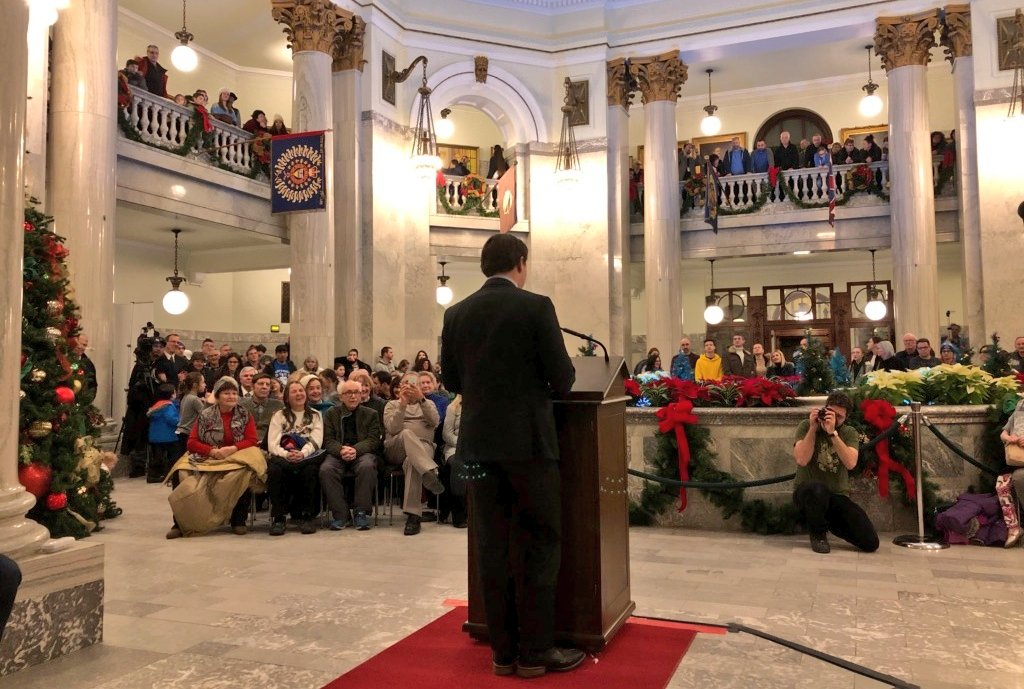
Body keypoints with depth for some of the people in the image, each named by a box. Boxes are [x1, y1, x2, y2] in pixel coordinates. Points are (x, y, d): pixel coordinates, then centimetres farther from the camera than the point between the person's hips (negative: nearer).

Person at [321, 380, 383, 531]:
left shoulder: (371, 414, 13)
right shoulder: (331, 414, 15)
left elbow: (373, 440, 2)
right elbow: (328, 440, 5)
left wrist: (356, 450, -18)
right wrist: (341, 450, -18)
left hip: (362, 453, -1)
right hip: (338, 454, 1)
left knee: (367, 466, -35)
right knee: (326, 469, -31)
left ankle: (361, 512, -23)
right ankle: (340, 513, -21)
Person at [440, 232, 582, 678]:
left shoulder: (456, 314, 5)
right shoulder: (536, 307, -9)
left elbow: (451, 381, 10)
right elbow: (563, 378, -7)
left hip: (479, 442, 5)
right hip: (528, 439, -4)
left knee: (492, 545, 10)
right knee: (539, 542, 6)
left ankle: (503, 650, 17)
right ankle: (535, 650, 12)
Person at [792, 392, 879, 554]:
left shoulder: (849, 433, 2)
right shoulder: (806, 426, -3)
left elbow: (851, 463, -18)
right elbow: (802, 460, -19)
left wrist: (832, 433, -24)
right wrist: (813, 428, -17)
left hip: (838, 497, 3)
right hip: (808, 493, -3)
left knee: (871, 543, -10)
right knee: (818, 489, -41)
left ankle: (830, 523, 20)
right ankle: (818, 534, -10)